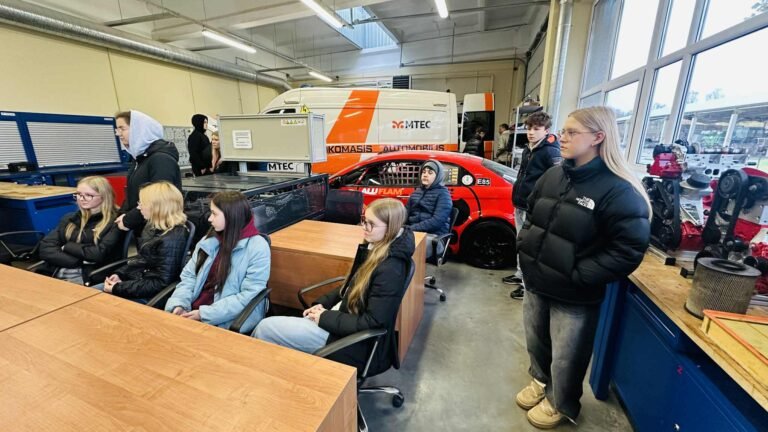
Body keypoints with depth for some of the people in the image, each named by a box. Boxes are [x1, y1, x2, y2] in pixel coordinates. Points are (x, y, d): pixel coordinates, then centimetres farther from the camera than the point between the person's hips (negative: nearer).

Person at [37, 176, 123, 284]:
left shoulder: (114, 222, -3)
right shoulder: (69, 218, 16)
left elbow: (100, 253, -13)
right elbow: (45, 248, 5)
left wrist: (67, 247, 1)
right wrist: (79, 262, -10)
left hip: (89, 277, -6)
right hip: (54, 274, 6)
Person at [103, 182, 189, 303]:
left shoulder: (172, 240, -26)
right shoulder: (154, 226, 5)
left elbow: (160, 283, -25)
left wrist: (118, 288, -18)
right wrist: (119, 274, 2)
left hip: (147, 296, -9)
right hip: (133, 280, 9)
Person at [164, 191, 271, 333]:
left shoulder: (257, 248, -14)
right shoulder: (209, 240, 7)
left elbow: (249, 296, -16)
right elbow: (189, 276, 10)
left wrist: (204, 314, -18)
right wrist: (179, 304, -8)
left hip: (227, 322, -6)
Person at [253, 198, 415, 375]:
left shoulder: (390, 269, -26)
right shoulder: (374, 248, 1)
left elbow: (372, 322, -23)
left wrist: (325, 317, -15)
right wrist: (323, 303, 2)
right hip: (344, 318, 8)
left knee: (266, 327, -3)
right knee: (272, 326, 8)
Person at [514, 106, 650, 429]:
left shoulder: (619, 191, -19)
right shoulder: (553, 176, 2)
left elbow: (629, 250, -19)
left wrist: (577, 276, -21)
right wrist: (524, 245, 2)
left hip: (574, 296, -6)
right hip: (536, 283, 6)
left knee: (566, 357, 16)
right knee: (535, 341, 25)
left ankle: (561, 405, 44)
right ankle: (541, 381, 53)